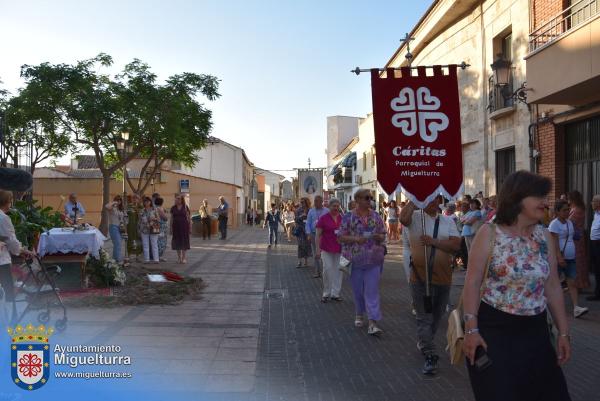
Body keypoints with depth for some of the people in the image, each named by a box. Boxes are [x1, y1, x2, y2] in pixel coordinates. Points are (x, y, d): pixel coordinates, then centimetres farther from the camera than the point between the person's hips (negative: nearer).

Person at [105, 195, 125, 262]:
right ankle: (119, 260, -15)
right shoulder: (112, 208, -8)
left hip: (120, 228, 8)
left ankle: (115, 259, 20)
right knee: (118, 244, -14)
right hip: (113, 227, -8)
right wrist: (113, 203, -18)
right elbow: (106, 206, -31)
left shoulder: (121, 209, 15)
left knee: (116, 244, 12)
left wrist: (123, 224, 9)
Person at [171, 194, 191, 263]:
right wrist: (171, 228, 4)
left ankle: (184, 258, 9)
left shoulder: (185, 207, -1)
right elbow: (171, 219, 8)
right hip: (176, 226, 2)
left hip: (184, 226, -2)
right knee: (177, 242, 4)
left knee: (184, 242, 0)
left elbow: (189, 218, 0)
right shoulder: (173, 208, 6)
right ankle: (179, 257, 14)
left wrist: (190, 228, -4)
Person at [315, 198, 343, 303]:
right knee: (327, 269, -7)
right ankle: (326, 293, 9)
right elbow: (318, 235, -3)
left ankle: (335, 294, 15)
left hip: (339, 249, 3)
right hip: (327, 249, -3)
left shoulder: (342, 218, 8)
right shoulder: (323, 218, -2)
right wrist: (318, 249, -8)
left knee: (338, 270, 4)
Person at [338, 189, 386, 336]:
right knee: (358, 289, 11)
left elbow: (383, 235, 11)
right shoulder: (348, 217, -3)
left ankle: (372, 323, -4)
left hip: (373, 259, 1)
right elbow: (341, 237, -4)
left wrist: (378, 237, -13)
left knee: (372, 291, -3)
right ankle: (359, 314, 34)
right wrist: (355, 238, -20)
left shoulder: (376, 216, 5)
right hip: (355, 259, -1)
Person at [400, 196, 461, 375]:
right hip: (420, 277, -4)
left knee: (436, 316, 20)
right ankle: (430, 356, 1)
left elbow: (456, 245, -9)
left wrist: (434, 242, -21)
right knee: (424, 318, -4)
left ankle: (423, 343, 42)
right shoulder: (416, 217, -3)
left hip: (443, 277, 4)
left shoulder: (448, 221, 4)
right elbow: (403, 218, -28)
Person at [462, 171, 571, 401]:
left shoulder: (544, 237, 4)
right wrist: (471, 329, -17)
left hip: (535, 332, 5)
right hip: (494, 330, -5)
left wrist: (563, 332, 7)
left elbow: (553, 287, 8)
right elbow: (473, 283, -12)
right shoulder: (489, 234, -10)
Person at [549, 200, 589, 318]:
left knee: (572, 283, -3)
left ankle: (576, 308, -9)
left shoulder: (569, 222, 12)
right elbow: (555, 242, -18)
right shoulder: (554, 224, -11)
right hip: (559, 258, -6)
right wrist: (559, 257, -26)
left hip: (570, 258, 7)